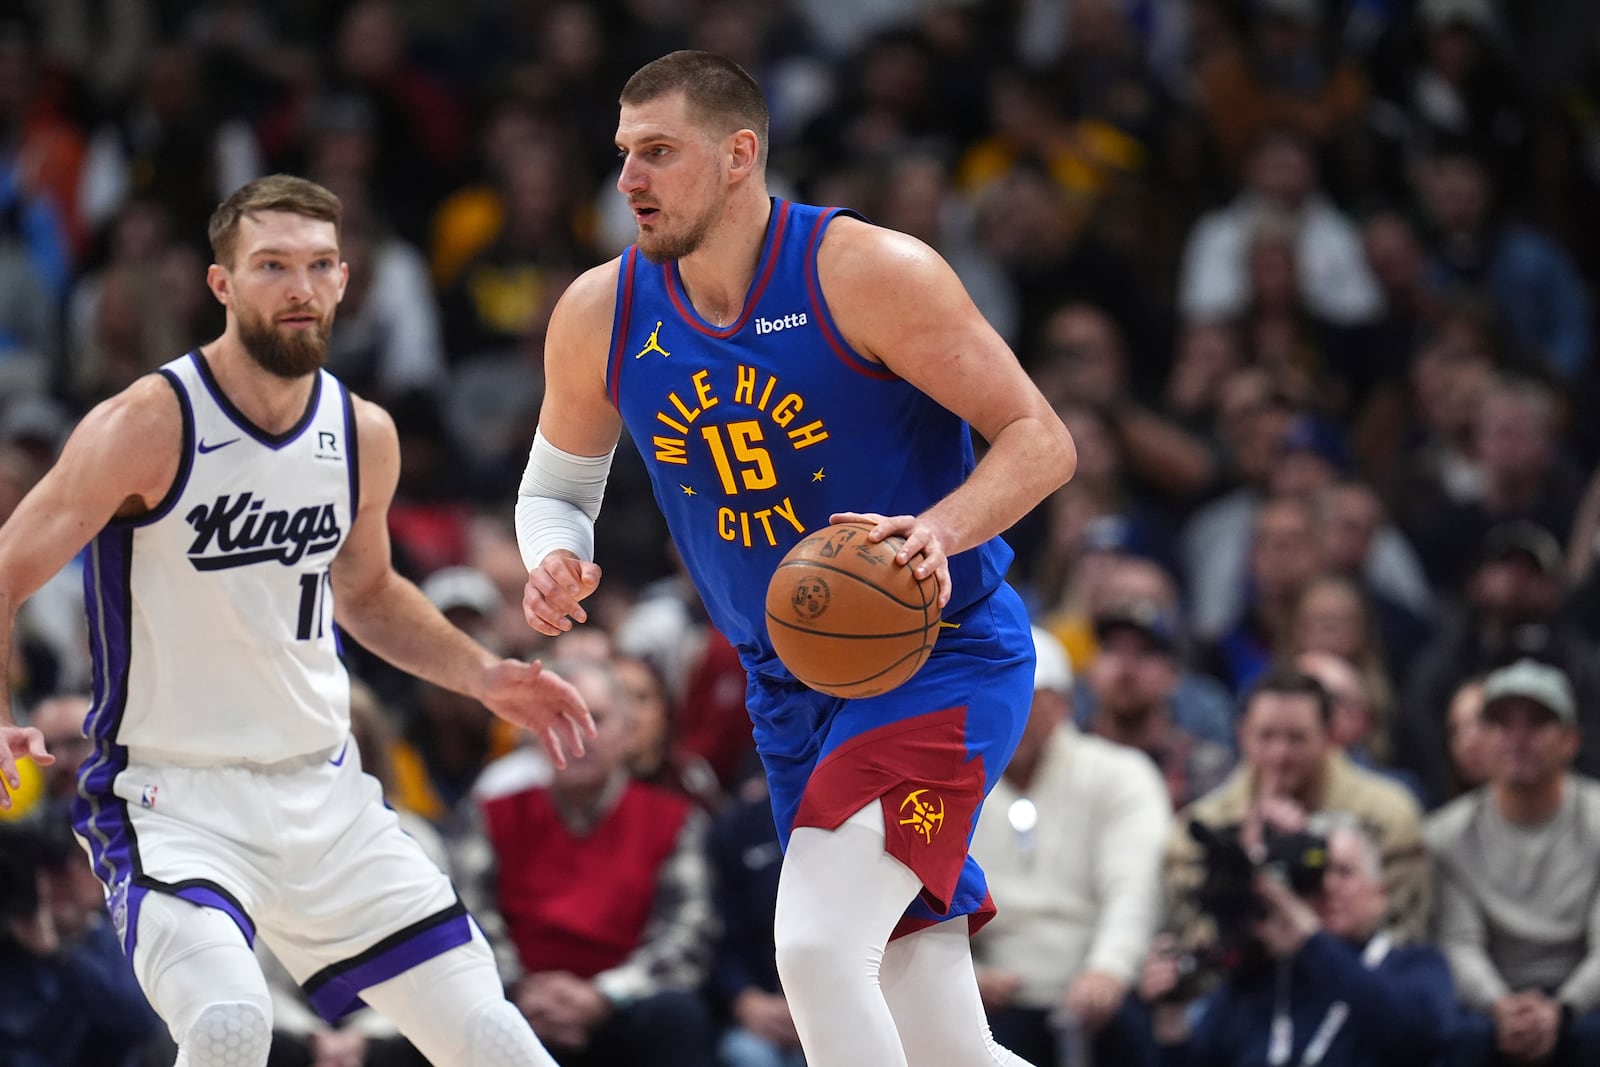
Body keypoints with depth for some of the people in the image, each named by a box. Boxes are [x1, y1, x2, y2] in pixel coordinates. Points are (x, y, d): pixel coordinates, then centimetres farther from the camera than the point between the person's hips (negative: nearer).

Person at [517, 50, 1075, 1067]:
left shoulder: (867, 273, -16)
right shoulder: (601, 316, -1)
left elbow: (1042, 441, -14)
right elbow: (556, 484, 15)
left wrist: (941, 531, -33)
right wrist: (556, 560, -9)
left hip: (941, 655, -6)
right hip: (793, 691, 6)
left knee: (816, 947, -26)